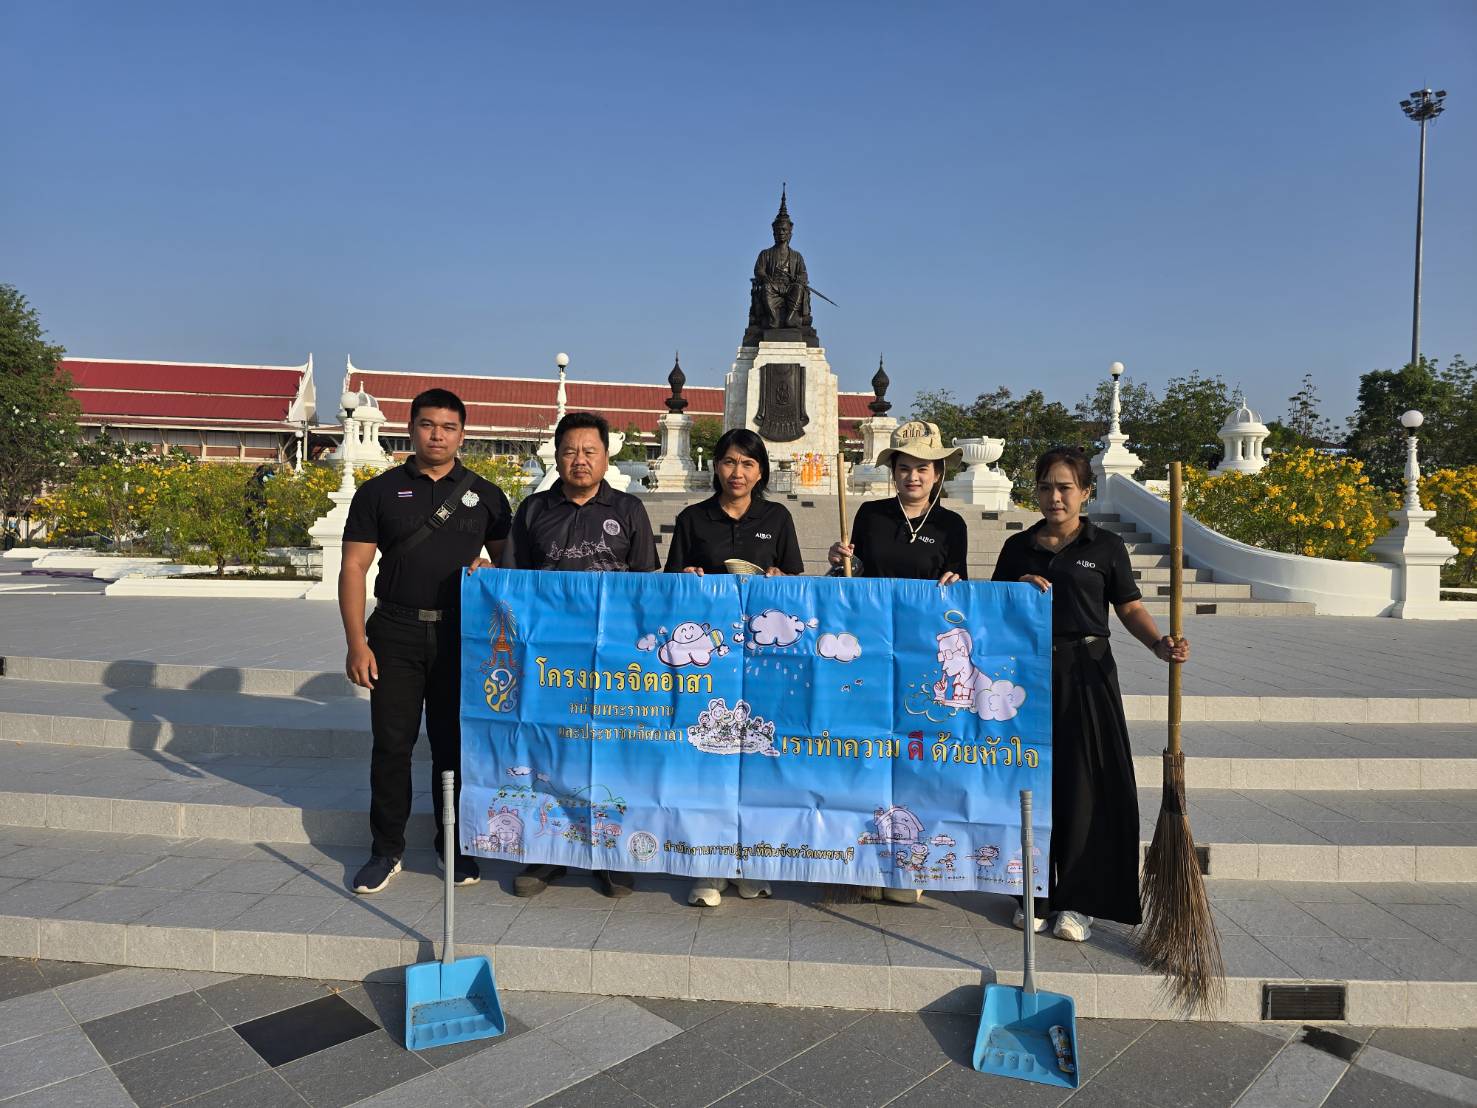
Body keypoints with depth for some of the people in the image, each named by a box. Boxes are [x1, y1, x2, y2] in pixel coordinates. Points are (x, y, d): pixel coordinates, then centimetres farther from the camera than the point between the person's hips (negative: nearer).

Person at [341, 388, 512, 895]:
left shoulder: (485, 495, 8)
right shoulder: (379, 492, 4)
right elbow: (353, 568, 1)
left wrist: (488, 570, -11)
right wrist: (357, 643, -7)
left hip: (461, 634, 1)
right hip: (396, 633, 0)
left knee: (455, 745, 7)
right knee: (391, 744, 3)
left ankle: (456, 848, 21)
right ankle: (385, 851, 18)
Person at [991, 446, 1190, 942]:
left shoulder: (1106, 547, 3)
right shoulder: (1018, 547, 9)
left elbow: (1130, 608, 2)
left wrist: (1159, 644, -16)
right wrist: (1018, 589, -8)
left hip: (1085, 672, -2)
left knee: (1084, 785, -1)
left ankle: (1078, 901, 12)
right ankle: (1036, 893, 20)